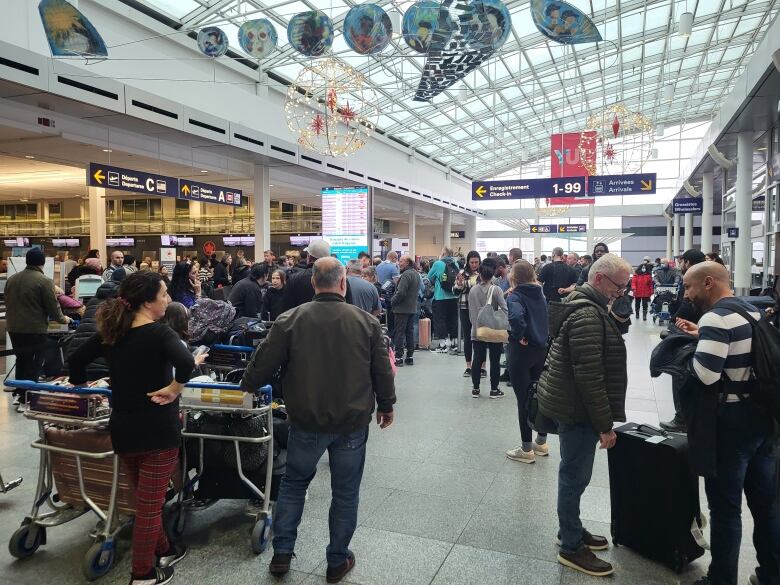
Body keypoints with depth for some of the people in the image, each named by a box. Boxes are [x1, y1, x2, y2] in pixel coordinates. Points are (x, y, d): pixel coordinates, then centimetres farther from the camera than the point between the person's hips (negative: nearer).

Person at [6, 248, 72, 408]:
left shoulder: (11, 279, 7)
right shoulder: (44, 281, -15)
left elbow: (8, 303, 17)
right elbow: (53, 306, -12)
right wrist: (63, 319, 7)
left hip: (14, 328, 7)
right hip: (35, 329, -7)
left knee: (21, 361, 21)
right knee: (33, 365, 3)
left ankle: (18, 394, 26)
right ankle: (25, 400, 6)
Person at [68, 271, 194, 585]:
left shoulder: (111, 331, 1)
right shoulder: (159, 332, -17)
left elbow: (75, 359, 8)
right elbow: (185, 362, -35)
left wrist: (80, 385, 25)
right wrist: (174, 388, -18)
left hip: (123, 428, 7)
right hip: (157, 428, -6)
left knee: (144, 499, 24)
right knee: (150, 503, 8)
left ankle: (163, 550, 42)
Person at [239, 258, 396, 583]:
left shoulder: (290, 320, -10)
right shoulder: (366, 322, -7)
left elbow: (263, 363, -4)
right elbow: (382, 370, -1)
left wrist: (248, 385, 17)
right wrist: (386, 406, 15)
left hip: (307, 421, 0)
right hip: (353, 422, 0)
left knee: (293, 483, 20)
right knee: (345, 492, 14)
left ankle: (281, 554, 27)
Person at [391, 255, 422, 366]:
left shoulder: (406, 274, -18)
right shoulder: (416, 273, 12)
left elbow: (400, 292, -23)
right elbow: (419, 290, 20)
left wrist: (392, 302, -9)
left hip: (403, 308, -9)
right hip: (413, 308, 9)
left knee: (399, 333, -4)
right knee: (410, 332, 12)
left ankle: (399, 357, -3)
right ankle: (410, 357, 16)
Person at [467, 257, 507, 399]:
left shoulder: (473, 290, -1)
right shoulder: (495, 290, -11)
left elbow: (470, 312, 4)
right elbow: (504, 309, -15)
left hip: (477, 331, 3)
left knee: (477, 360, 10)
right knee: (495, 361, 8)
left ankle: (475, 388, 16)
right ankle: (494, 389, 13)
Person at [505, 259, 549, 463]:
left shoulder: (514, 296, -14)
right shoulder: (540, 295, 7)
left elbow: (516, 317, -32)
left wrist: (519, 336, -19)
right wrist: (541, 336, 9)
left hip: (521, 351, -7)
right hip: (541, 349, 7)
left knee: (523, 400, 2)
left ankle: (527, 450, 11)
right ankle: (542, 443, 30)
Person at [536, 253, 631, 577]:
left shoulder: (583, 305, 11)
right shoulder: (588, 315, -22)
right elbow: (589, 376, -25)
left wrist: (603, 418, 23)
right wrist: (605, 424, -18)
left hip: (570, 403, 10)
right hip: (577, 409, -10)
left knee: (574, 474, 20)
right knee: (575, 476, 2)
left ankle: (571, 529, 35)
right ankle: (572, 548, 16)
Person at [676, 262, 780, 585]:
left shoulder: (715, 318, -19)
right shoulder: (753, 311, 9)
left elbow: (706, 375, -28)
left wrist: (691, 345, -11)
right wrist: (703, 337, 10)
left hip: (731, 421, -9)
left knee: (725, 506, 5)